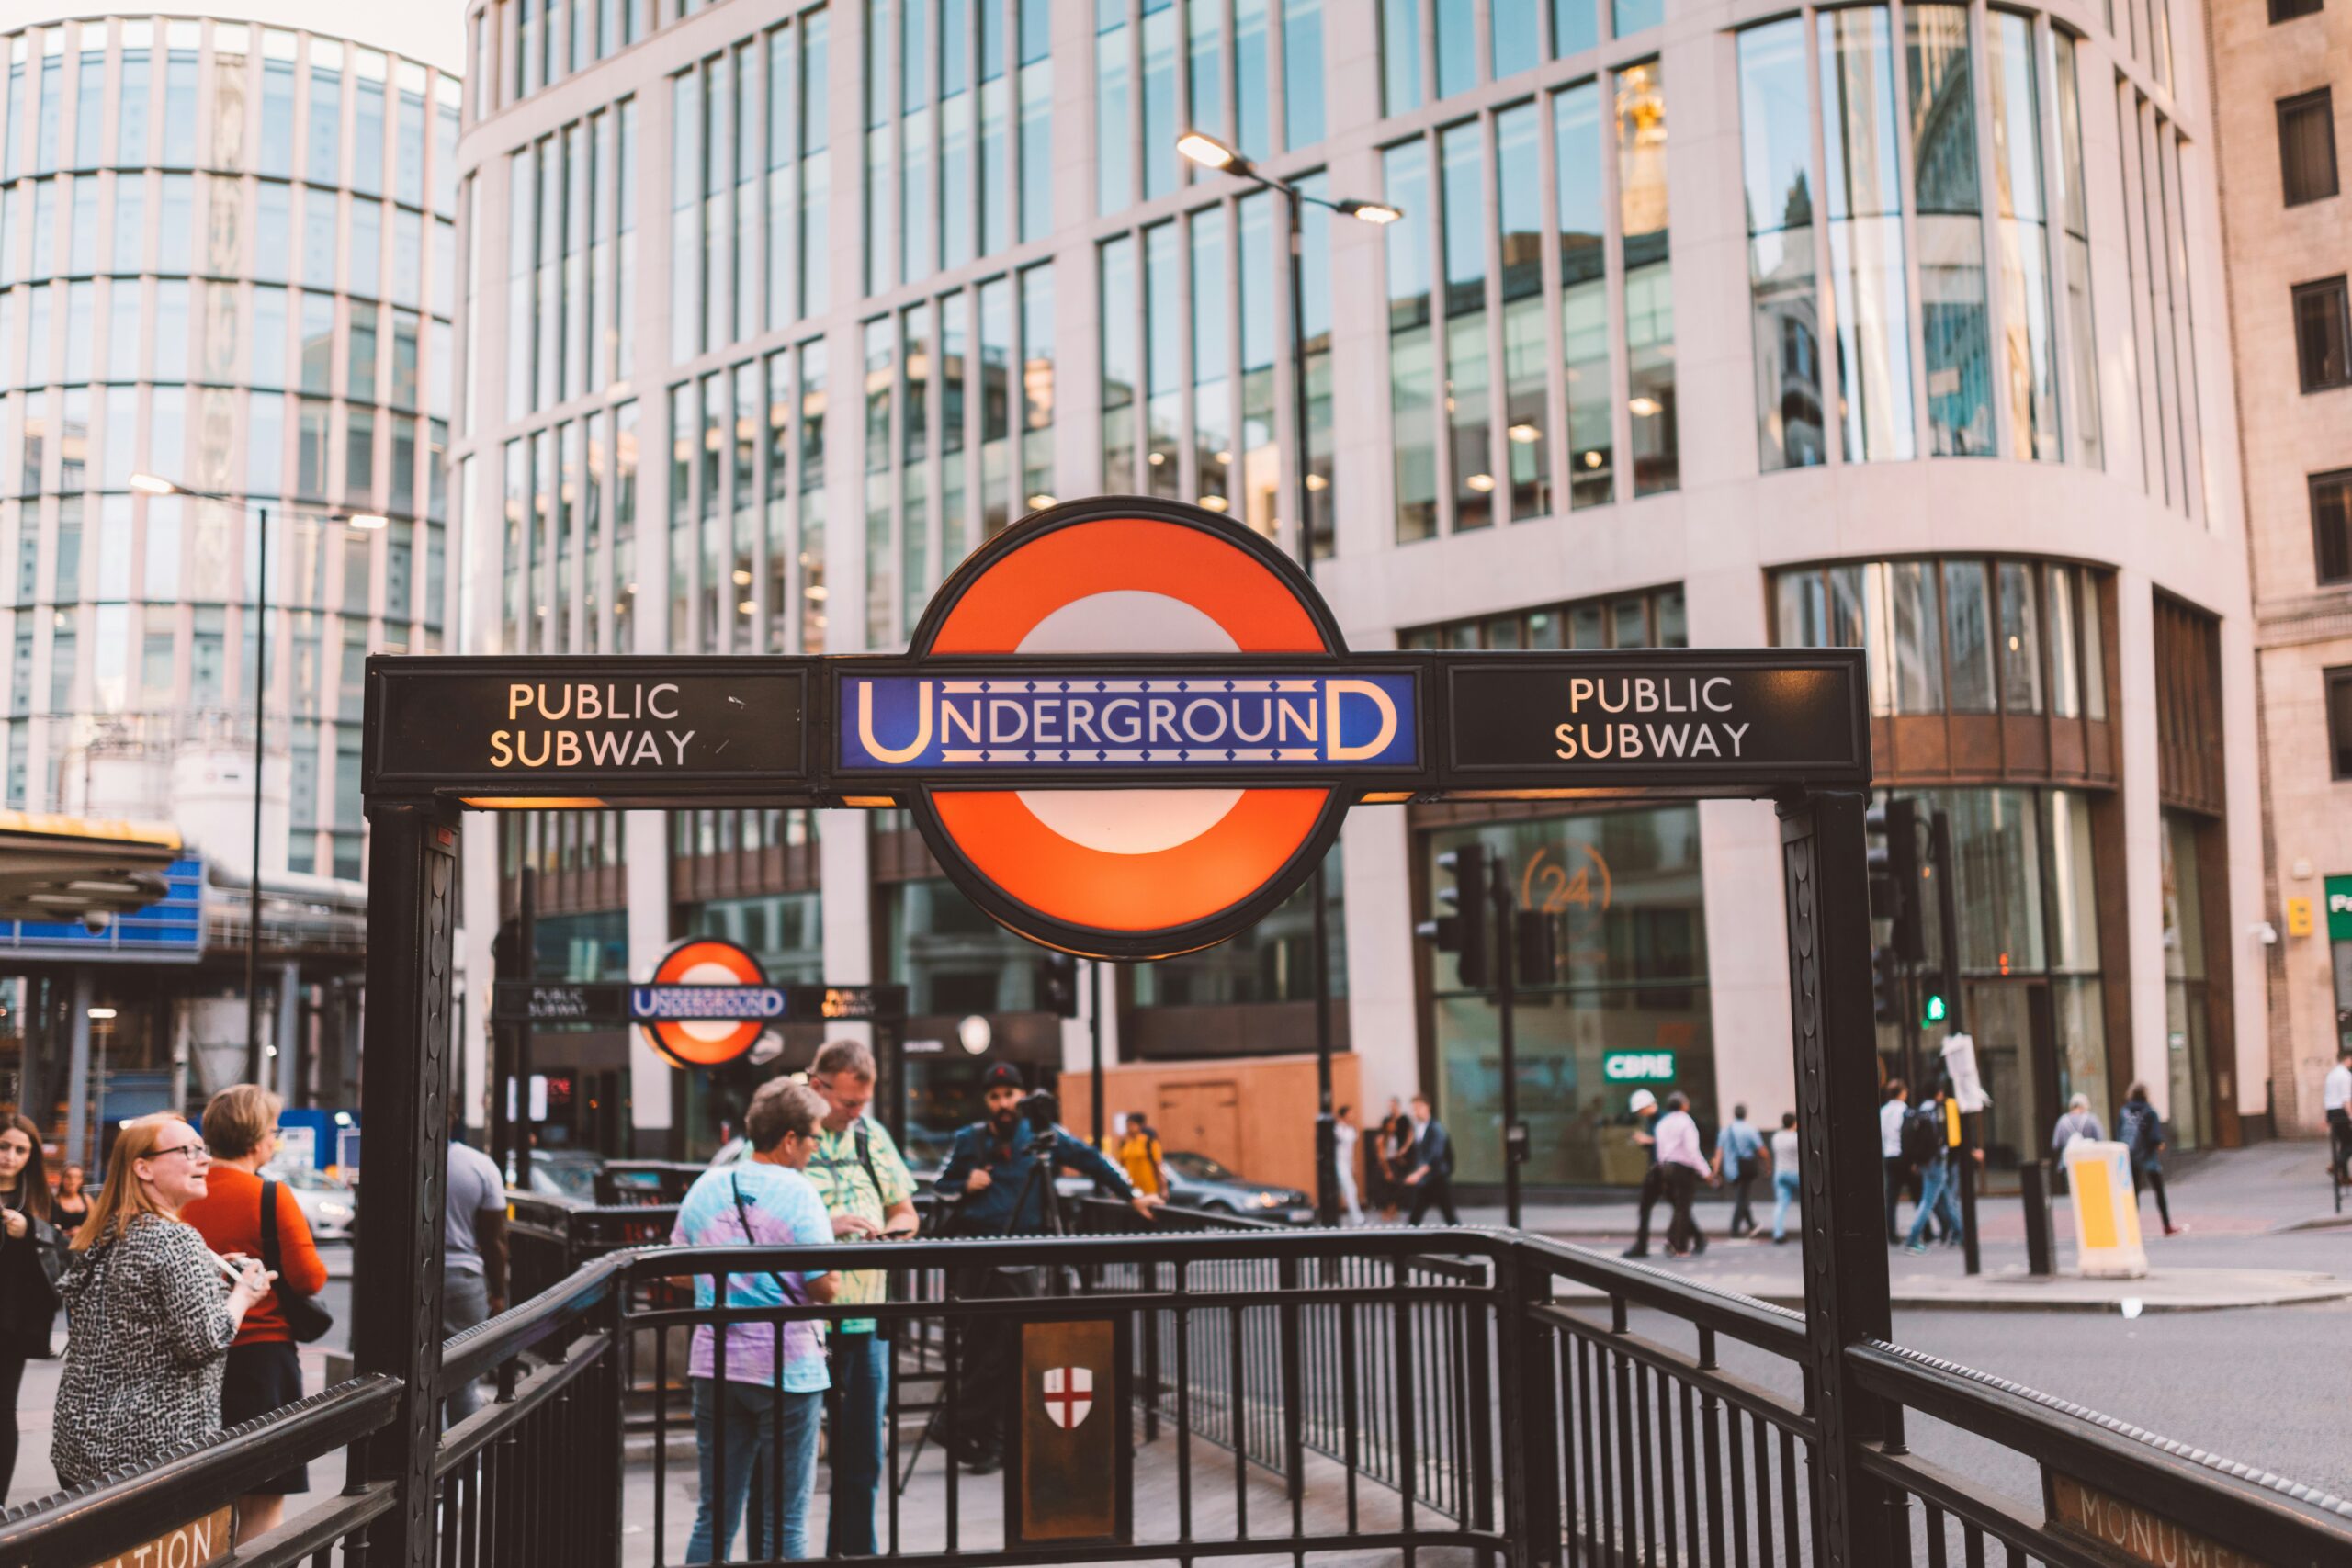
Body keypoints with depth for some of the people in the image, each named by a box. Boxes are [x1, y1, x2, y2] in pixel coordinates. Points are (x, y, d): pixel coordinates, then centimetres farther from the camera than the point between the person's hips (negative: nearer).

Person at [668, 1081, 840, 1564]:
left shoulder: (705, 1186, 6)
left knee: (715, 1515, 12)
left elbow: (677, 1272, 14)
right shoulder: (797, 1193, -11)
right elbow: (825, 1288, -14)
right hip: (786, 1370, -5)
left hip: (714, 1366, 5)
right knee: (784, 1519, 4)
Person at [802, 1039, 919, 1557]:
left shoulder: (872, 1135, 11)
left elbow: (905, 1213, 18)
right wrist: (825, 1228, -23)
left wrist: (888, 1232, -4)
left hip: (865, 1324, 5)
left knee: (862, 1456, 11)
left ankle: (854, 1552, 23)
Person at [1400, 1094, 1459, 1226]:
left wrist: (1418, 1173, -30)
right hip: (1422, 1180, 6)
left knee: (1449, 1215, 1)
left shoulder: (1436, 1127, -13)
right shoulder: (1417, 1127, 7)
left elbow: (1435, 1155, -22)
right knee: (1415, 1216, 3)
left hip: (1439, 1179, -6)